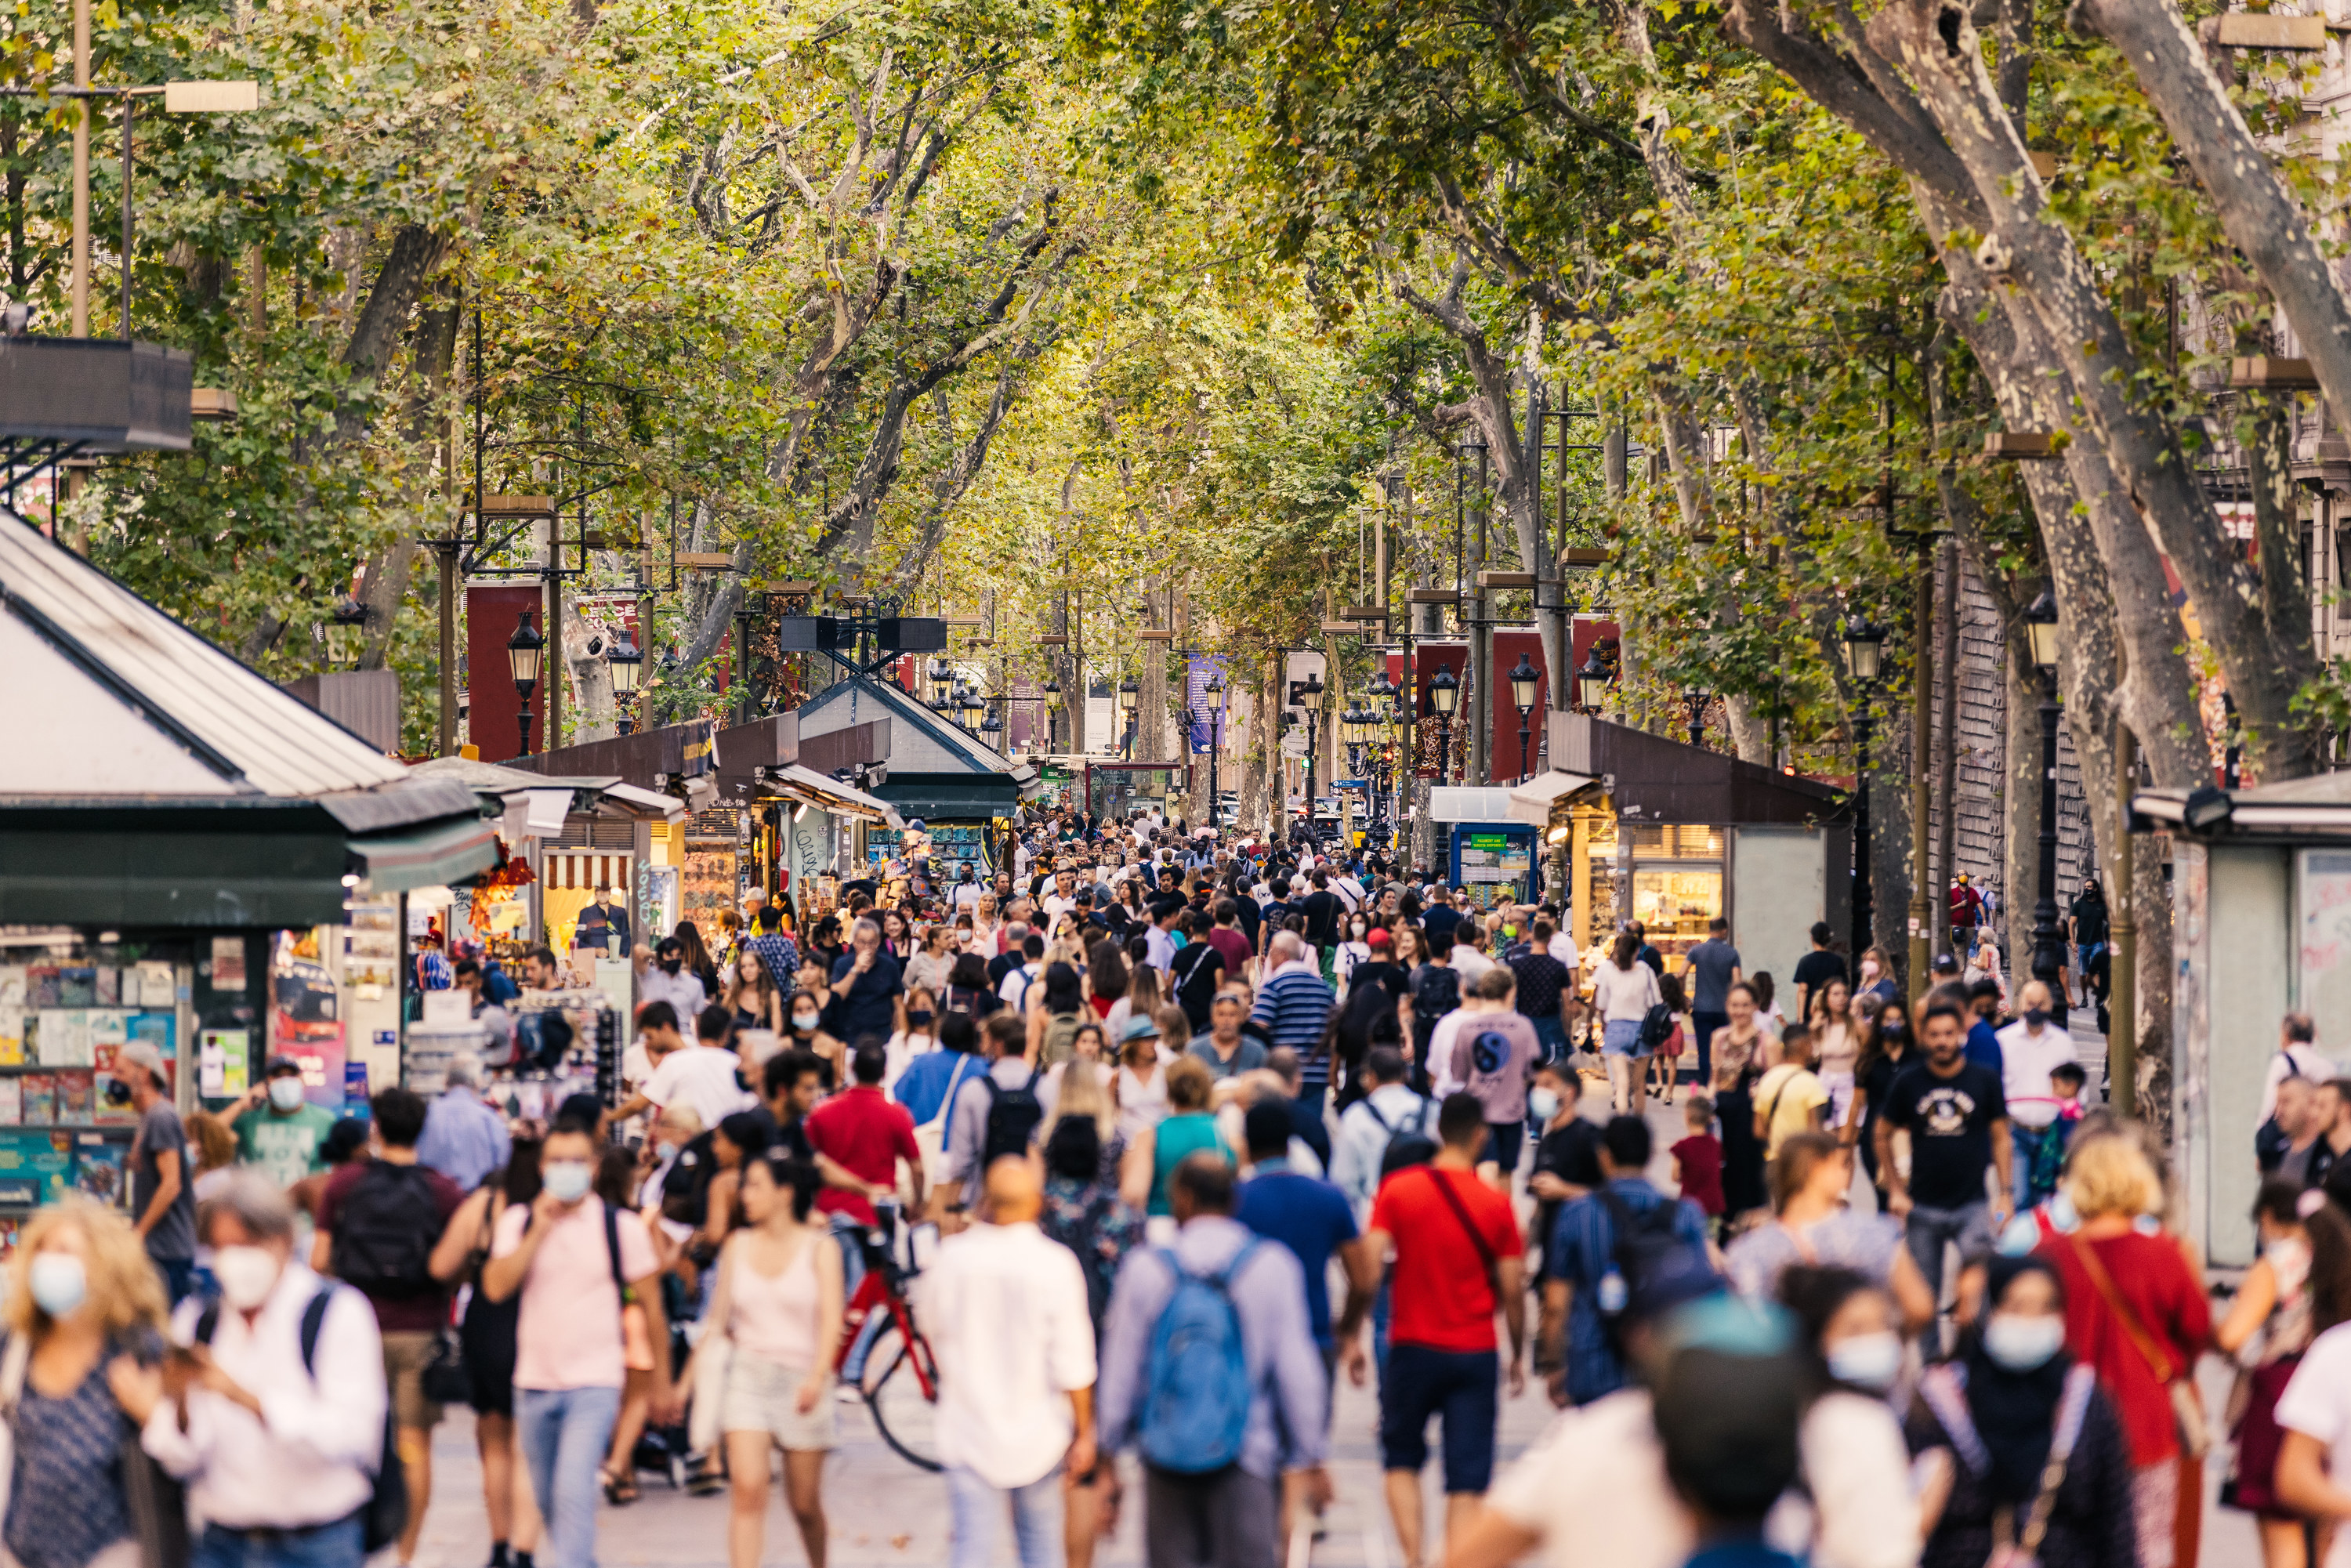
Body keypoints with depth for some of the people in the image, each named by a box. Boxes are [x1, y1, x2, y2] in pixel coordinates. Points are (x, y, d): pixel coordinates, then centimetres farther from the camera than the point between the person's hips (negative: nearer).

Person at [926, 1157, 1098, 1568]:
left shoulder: (951, 1257, -7)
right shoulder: (1055, 1265, -13)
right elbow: (1072, 1363, -10)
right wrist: (1084, 1433, 0)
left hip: (969, 1433, 1)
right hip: (1037, 1435, 0)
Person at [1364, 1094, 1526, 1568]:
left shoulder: (1398, 1190, -4)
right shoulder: (1497, 1204, -4)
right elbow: (1512, 1290, -1)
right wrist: (1518, 1355, 12)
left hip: (1414, 1348, 0)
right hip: (1476, 1352, 0)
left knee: (1401, 1458, 16)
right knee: (1466, 1477, 3)